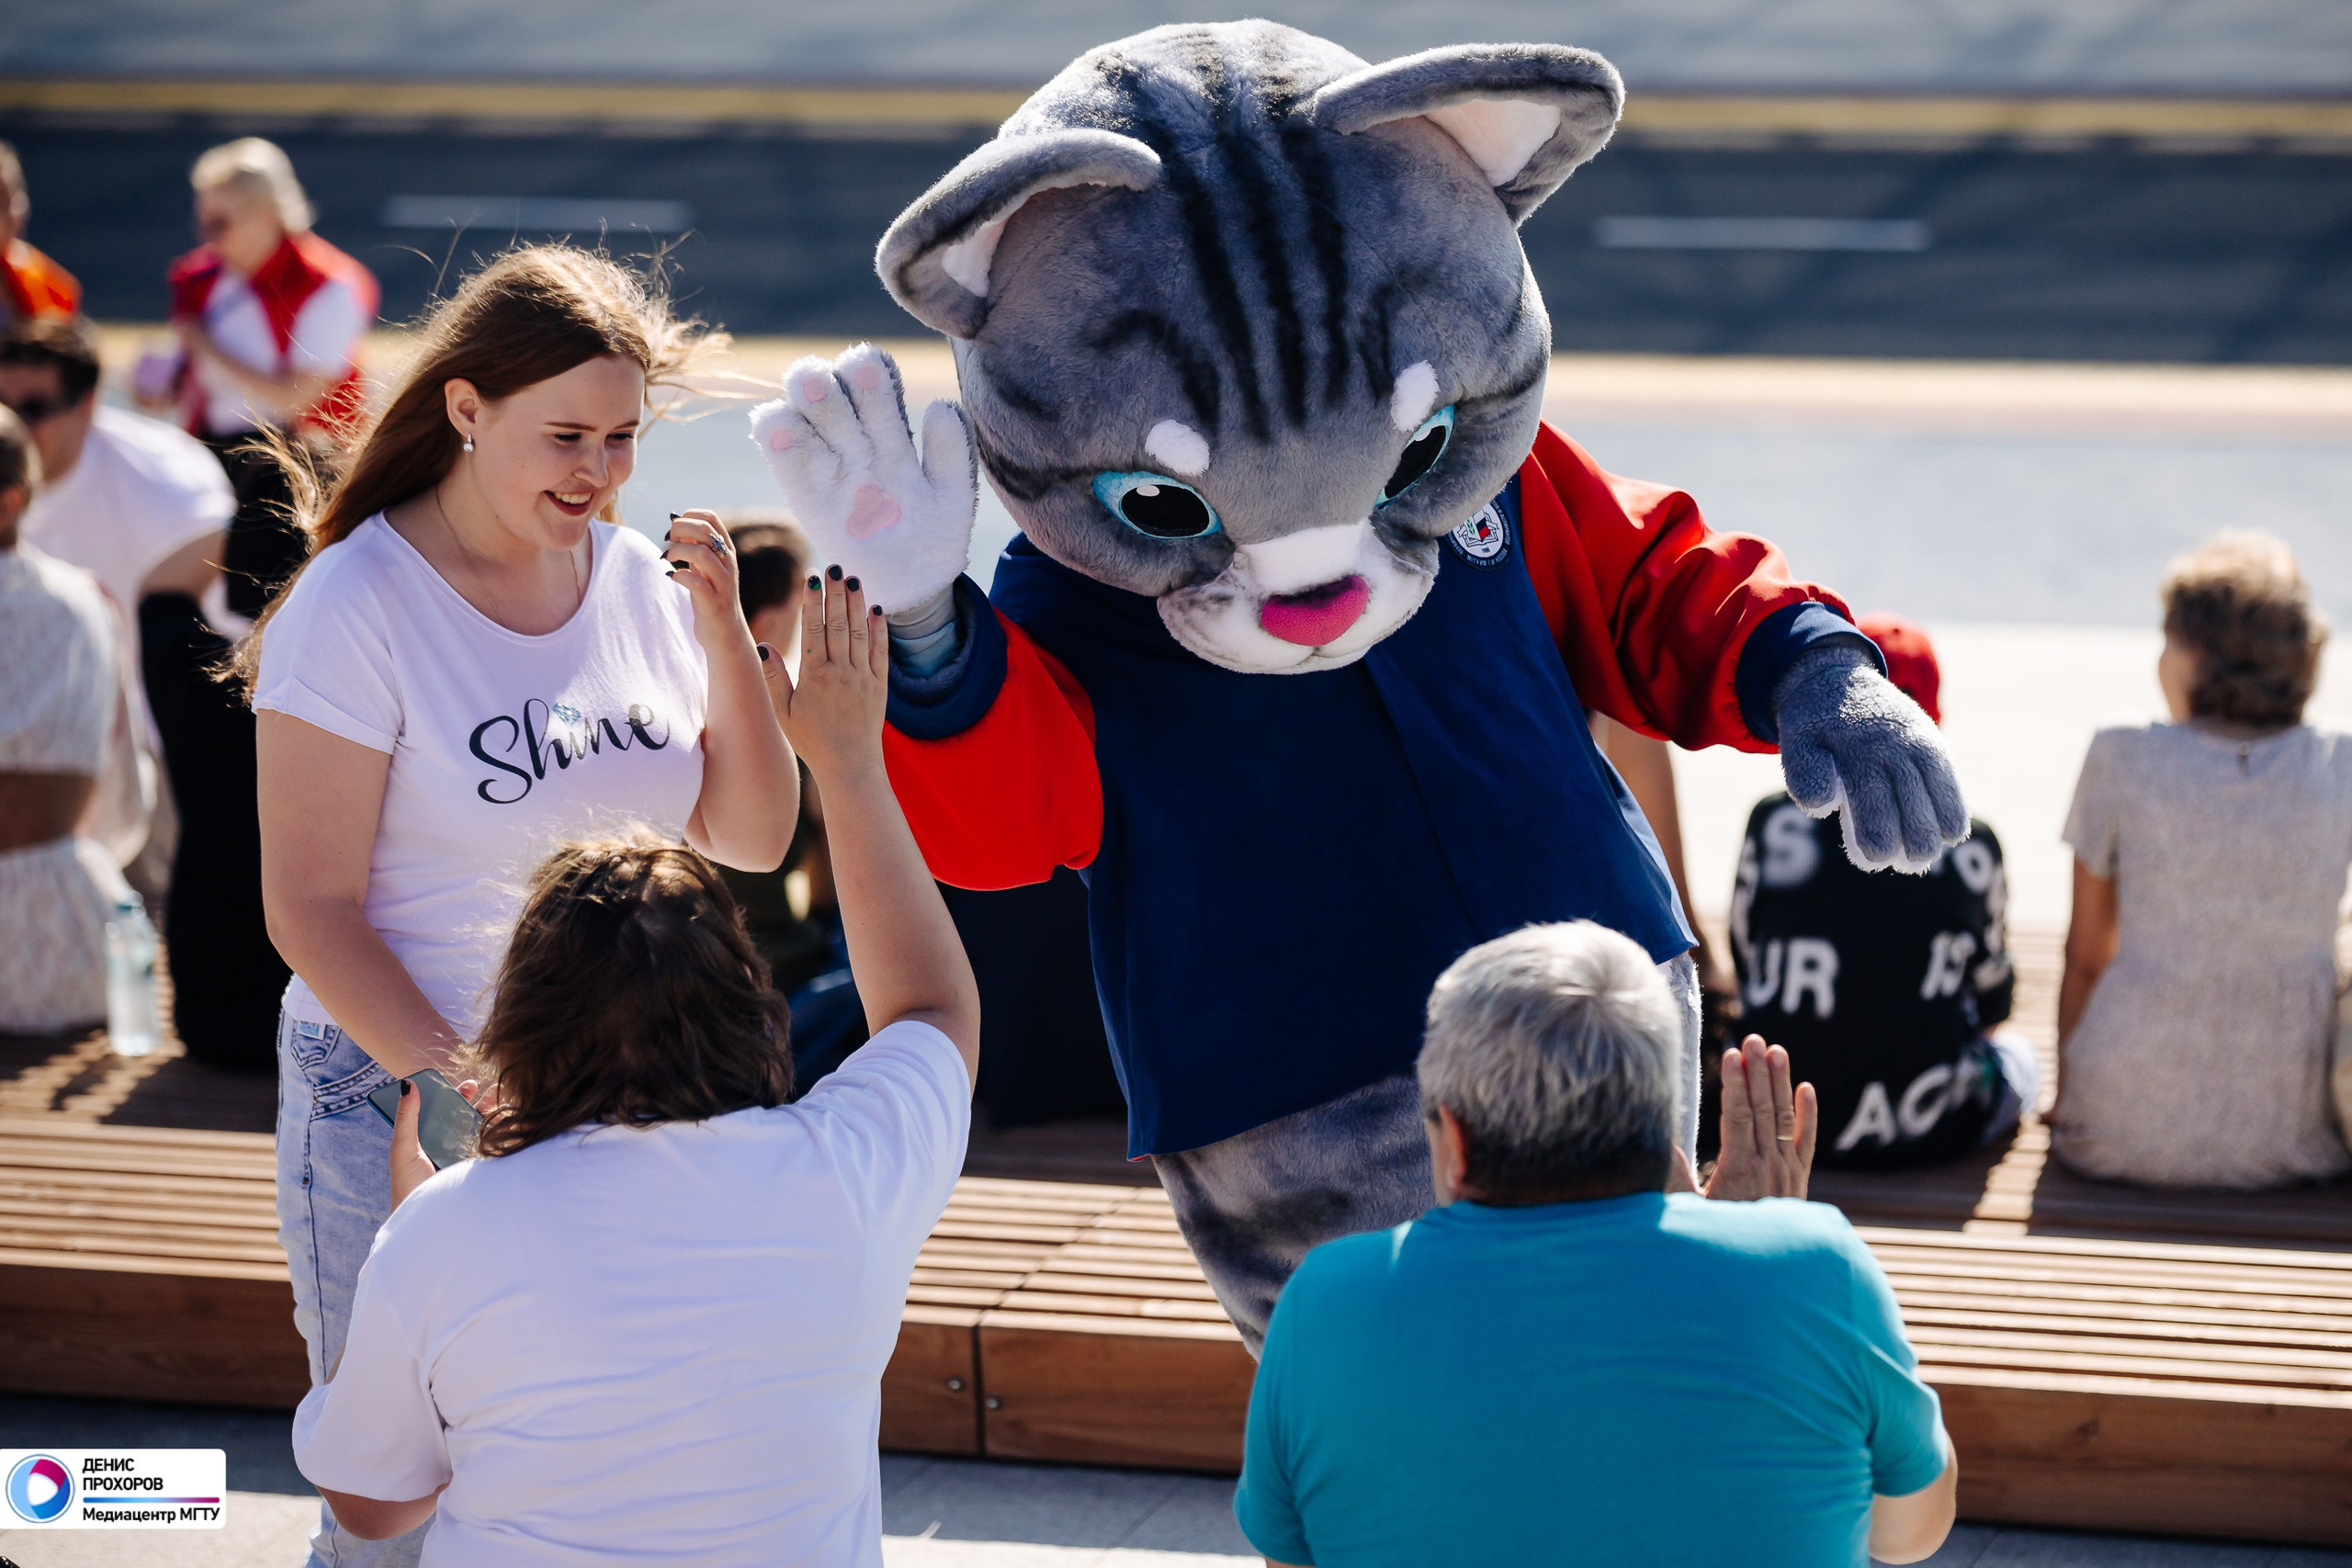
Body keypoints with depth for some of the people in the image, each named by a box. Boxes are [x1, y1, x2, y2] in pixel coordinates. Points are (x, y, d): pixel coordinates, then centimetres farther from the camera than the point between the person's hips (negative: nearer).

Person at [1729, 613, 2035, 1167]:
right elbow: (1992, 1003, 5)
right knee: (2016, 1054, 31)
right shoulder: (1969, 846, -8)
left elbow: (1745, 965, 5)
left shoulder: (1772, 825, -7)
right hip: (1929, 1131, -2)